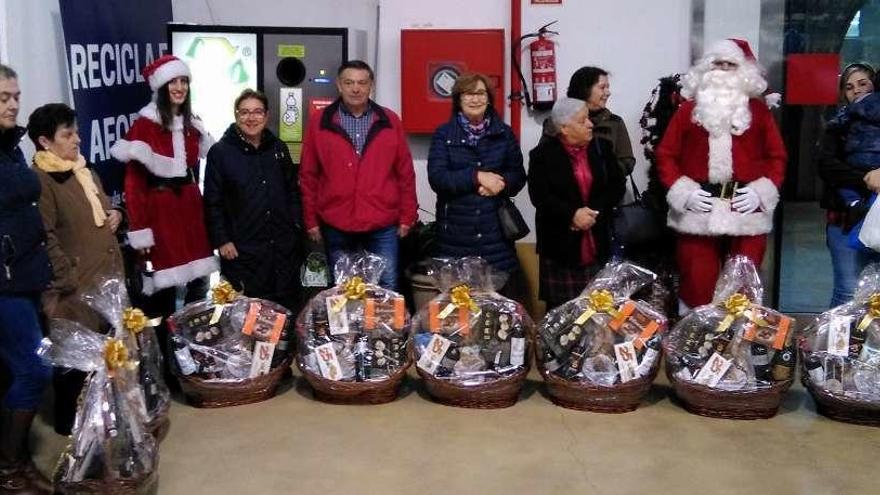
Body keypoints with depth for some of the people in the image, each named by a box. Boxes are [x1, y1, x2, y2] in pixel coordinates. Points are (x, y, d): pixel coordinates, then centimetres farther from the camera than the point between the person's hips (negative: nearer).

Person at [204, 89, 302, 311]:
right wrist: (222, 240, -8)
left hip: (283, 248, 4)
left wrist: (296, 225, 6)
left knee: (287, 308, 9)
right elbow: (212, 202, -3)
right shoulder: (220, 152, -3)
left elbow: (292, 191, 16)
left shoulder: (278, 148, 10)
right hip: (242, 251, -4)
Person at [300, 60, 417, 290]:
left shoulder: (390, 122, 4)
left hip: (383, 228, 0)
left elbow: (405, 173, 6)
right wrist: (311, 220, 2)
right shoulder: (321, 124, 3)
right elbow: (308, 176, 5)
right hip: (336, 228, 0)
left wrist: (407, 216, 3)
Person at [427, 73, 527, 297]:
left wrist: (501, 183, -13)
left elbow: (519, 176, 9)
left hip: (495, 231, 1)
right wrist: (477, 177, -16)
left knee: (502, 293, -3)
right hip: (455, 231, -1)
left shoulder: (504, 133, 10)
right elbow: (437, 177, -7)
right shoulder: (443, 134, 4)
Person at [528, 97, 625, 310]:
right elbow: (539, 196, -11)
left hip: (597, 243, 3)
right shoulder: (543, 153, -3)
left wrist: (593, 211, -11)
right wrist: (571, 214, -20)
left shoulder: (601, 148, 8)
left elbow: (618, 185, 3)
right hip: (561, 244, -3)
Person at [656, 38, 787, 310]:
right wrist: (683, 191, -6)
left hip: (747, 213, 1)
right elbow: (666, 155, 6)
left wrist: (761, 190, -5)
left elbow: (777, 156, 10)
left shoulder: (758, 110, 11)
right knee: (696, 284, 0)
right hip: (697, 213, -1)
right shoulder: (688, 109, 8)